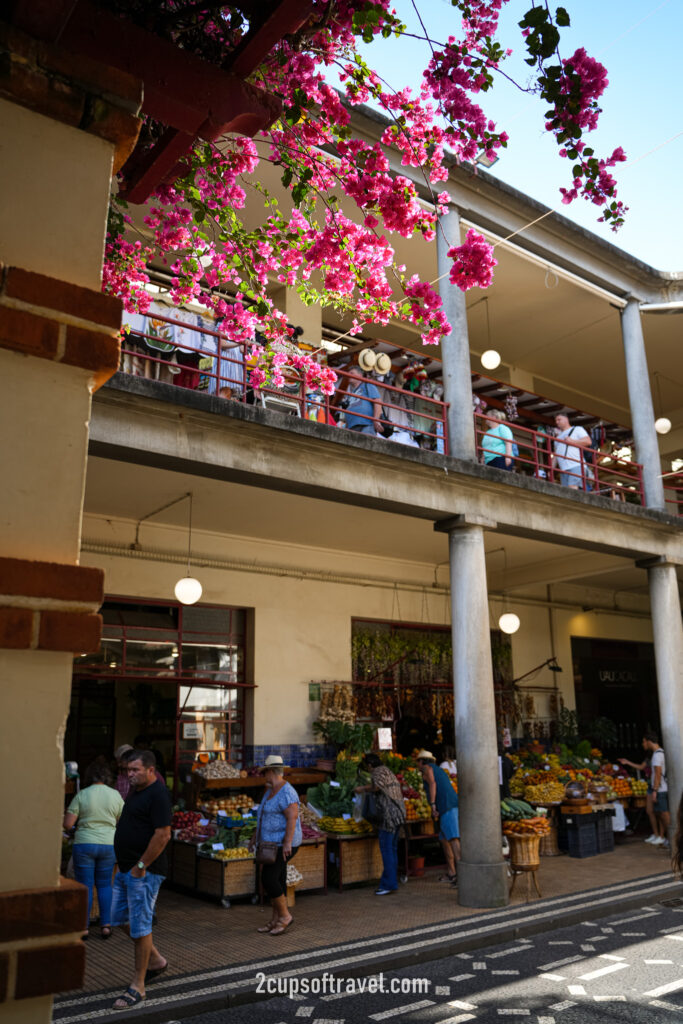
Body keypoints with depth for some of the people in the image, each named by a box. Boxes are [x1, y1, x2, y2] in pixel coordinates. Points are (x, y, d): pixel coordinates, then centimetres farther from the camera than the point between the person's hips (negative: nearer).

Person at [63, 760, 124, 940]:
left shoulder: (81, 795, -7)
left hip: (84, 844, -2)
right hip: (108, 844, 2)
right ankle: (106, 925, 15)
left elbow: (67, 824, -9)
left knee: (85, 886, 8)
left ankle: (83, 927, 13)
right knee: (104, 885, 15)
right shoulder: (116, 795, 0)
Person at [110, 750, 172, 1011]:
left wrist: (141, 865, -20)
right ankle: (155, 960, 33)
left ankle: (137, 987, 10)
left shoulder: (157, 794, -19)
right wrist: (126, 864, 17)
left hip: (144, 872, -10)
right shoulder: (136, 792, 12)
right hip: (127, 869, 10)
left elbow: (163, 834, -24)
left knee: (140, 925, -2)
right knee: (121, 917, 17)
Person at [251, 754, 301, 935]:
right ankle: (275, 920, 16)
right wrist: (255, 836, 22)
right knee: (277, 880, 10)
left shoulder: (286, 793, -19)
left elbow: (292, 817, -26)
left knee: (268, 879, -14)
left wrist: (287, 843, -30)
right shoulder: (270, 791, 12)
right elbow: (265, 815, 21)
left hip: (282, 844, -9)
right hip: (272, 842, 9)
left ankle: (285, 915, 0)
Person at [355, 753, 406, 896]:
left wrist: (362, 788, -6)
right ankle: (392, 882, 16)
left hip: (389, 814, -10)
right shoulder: (388, 772, 23)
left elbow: (377, 786, -22)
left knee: (386, 849, -6)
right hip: (399, 813, 10)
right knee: (392, 849, 12)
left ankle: (389, 885, -6)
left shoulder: (378, 771, -5)